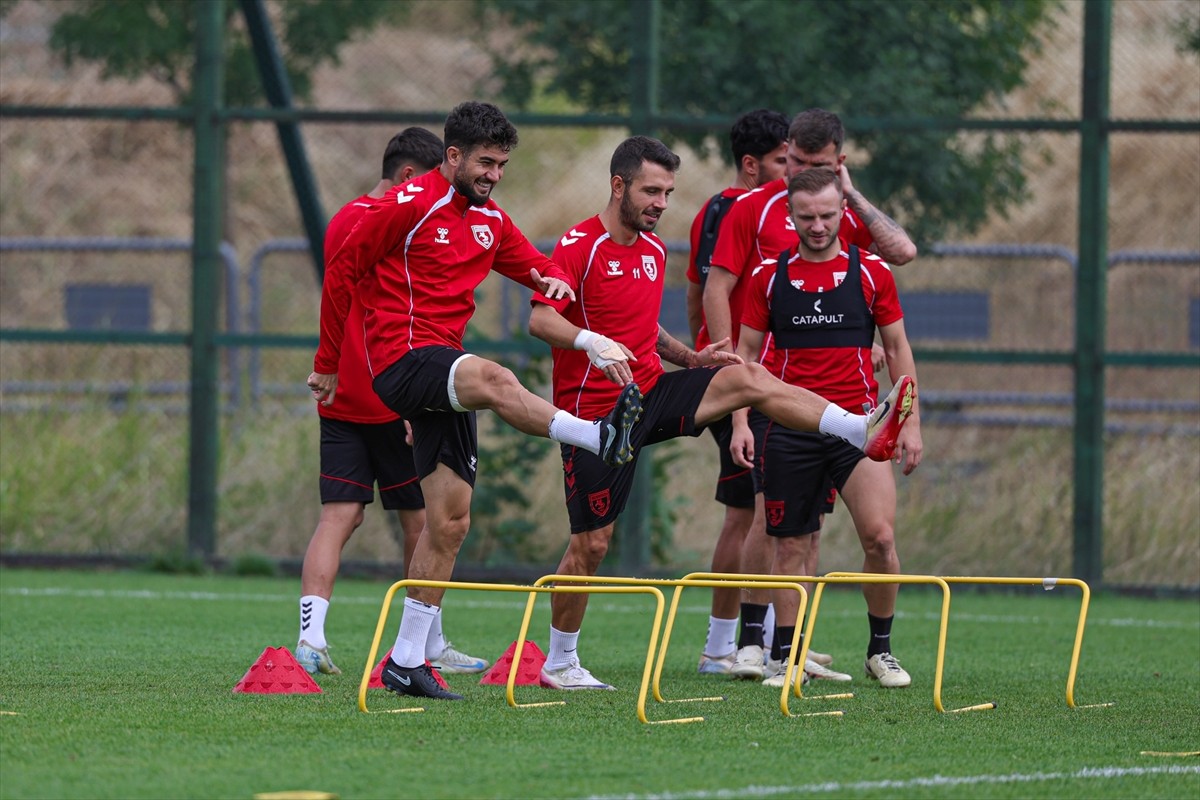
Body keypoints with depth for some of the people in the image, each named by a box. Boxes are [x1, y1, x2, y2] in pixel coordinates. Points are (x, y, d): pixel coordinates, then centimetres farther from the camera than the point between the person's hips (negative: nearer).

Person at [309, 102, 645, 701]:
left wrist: (554, 280, -2)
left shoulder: (491, 220, 15)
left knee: (450, 522, 5)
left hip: (443, 372, 8)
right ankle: (598, 437, -56)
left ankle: (407, 660, 10)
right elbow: (341, 271, -1)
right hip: (401, 359, -8)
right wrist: (327, 364, 5)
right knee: (494, 380, -38)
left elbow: (535, 267, 26)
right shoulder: (408, 206, -6)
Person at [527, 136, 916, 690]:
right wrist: (592, 342, -40)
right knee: (590, 543, -3)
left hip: (651, 393, 6)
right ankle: (559, 662, 10)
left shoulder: (654, 250, 14)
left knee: (747, 379, -15)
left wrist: (690, 358, 12)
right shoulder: (579, 245, -11)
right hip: (596, 408, -6)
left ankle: (864, 433, -26)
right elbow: (540, 318, -23)